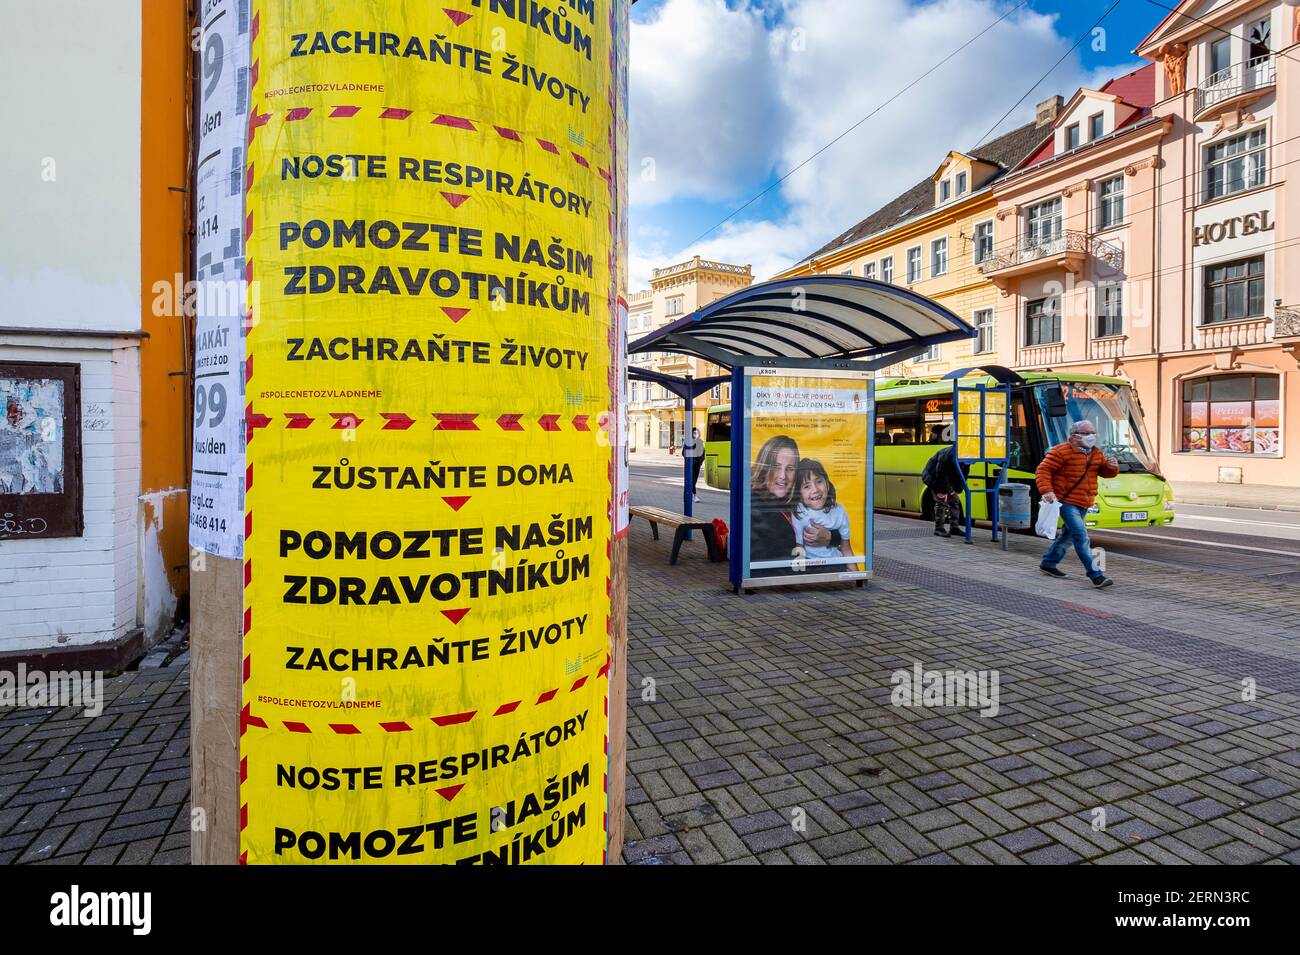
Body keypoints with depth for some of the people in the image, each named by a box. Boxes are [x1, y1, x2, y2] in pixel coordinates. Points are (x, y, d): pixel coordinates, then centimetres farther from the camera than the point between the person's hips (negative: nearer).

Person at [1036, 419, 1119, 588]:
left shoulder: (1096, 454, 11)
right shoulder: (1062, 451, -12)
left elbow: (1104, 472, 20)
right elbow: (1043, 470, -15)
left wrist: (1112, 467, -5)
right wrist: (1046, 490, -28)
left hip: (1083, 504, 9)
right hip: (1067, 501, -8)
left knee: (1068, 535, 18)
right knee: (1082, 538, -14)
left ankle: (1048, 564, 34)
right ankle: (1096, 576, -14)